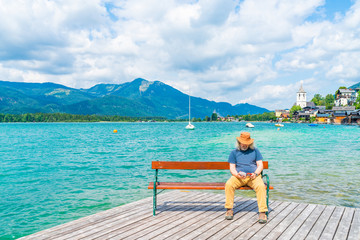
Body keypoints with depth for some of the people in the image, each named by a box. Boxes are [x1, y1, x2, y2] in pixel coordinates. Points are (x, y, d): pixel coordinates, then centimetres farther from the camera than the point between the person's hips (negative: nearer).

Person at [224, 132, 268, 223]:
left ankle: (262, 212, -29)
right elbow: (232, 168, 8)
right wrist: (237, 174, -14)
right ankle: (229, 210, -19)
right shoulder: (234, 152, 15)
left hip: (253, 176, 0)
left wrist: (255, 174, -11)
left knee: (261, 186, -32)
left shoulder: (255, 151, 17)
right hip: (239, 177, 0)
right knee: (229, 184, -30)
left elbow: (260, 165, 10)